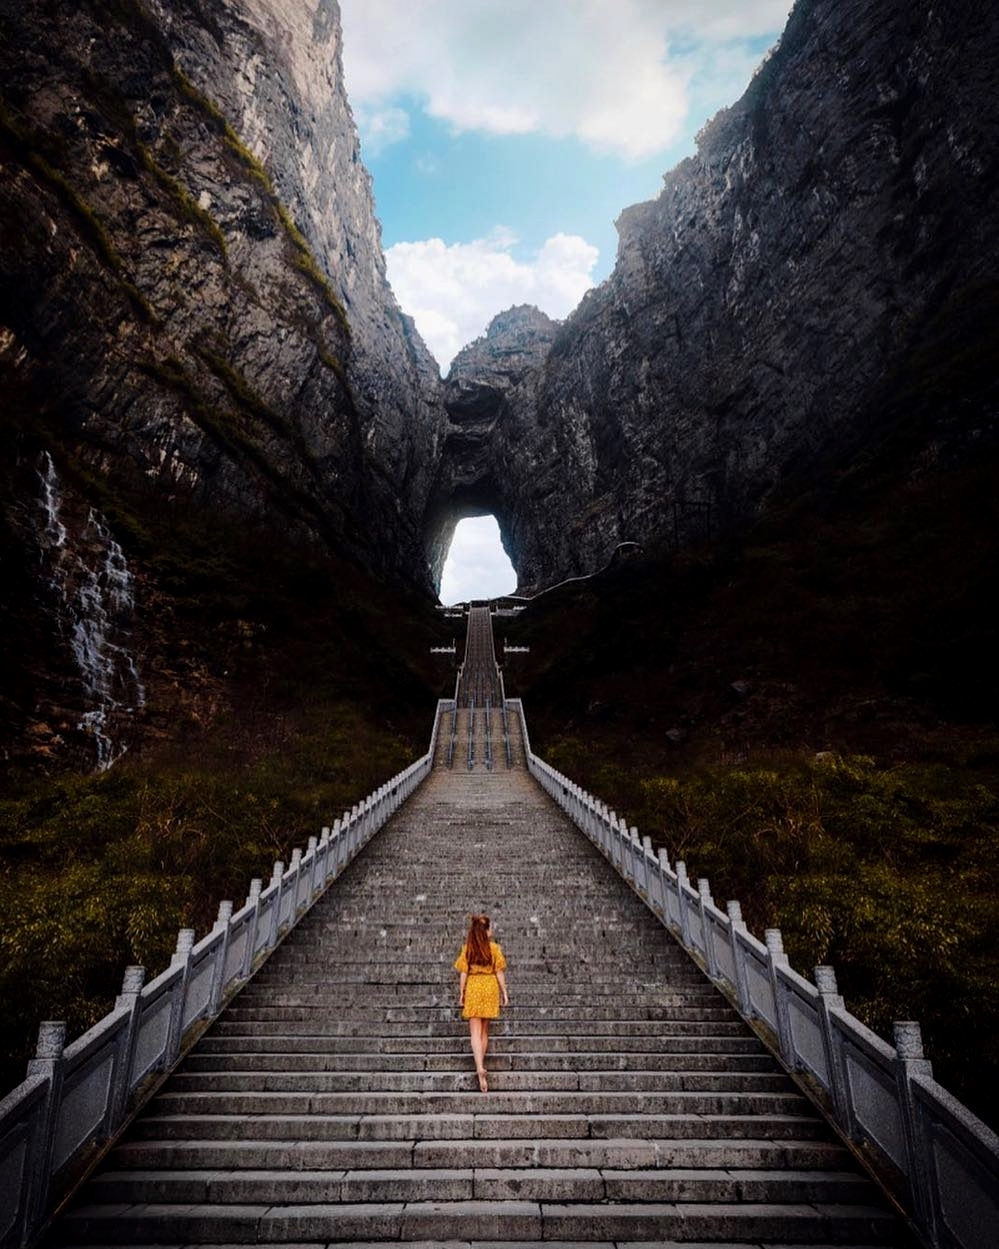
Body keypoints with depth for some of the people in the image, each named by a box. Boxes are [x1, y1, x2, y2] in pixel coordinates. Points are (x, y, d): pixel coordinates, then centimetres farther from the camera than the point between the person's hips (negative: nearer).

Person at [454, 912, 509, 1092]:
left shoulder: (467, 948, -4)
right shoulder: (494, 947, -4)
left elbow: (464, 973, -3)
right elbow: (499, 972, -2)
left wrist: (461, 993, 6)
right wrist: (504, 992, 5)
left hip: (473, 988, -1)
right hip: (490, 988, 1)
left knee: (475, 1031, -2)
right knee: (484, 1031, 17)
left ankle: (480, 1068, -19)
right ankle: (481, 1066, 24)